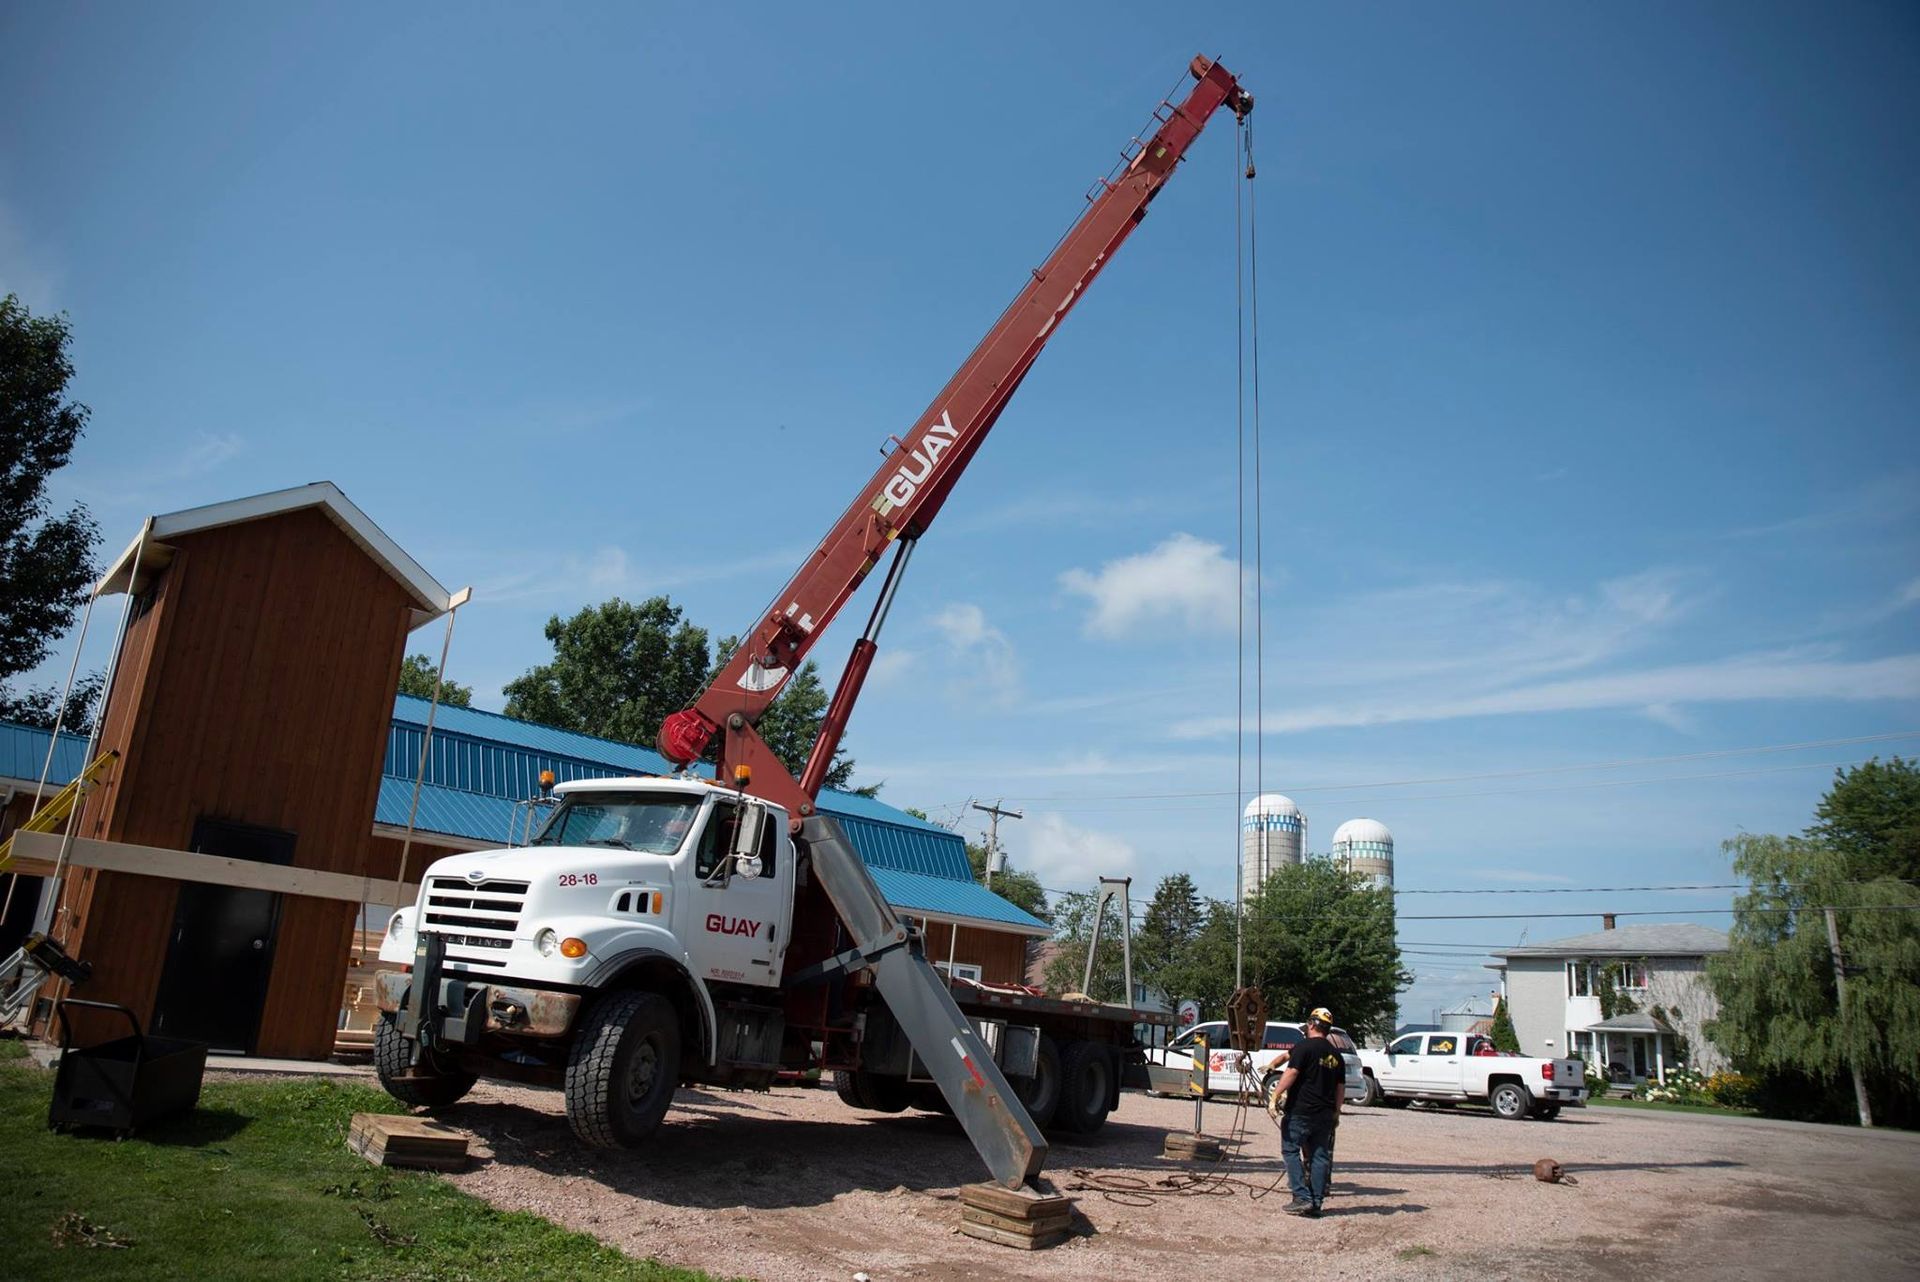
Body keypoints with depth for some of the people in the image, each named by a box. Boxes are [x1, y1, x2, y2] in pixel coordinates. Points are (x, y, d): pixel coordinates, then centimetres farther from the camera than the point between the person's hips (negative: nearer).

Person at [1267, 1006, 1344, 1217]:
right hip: (1325, 1114, 6)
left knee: (1291, 1150, 1)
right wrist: (1336, 1113, 25)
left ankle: (1302, 1198, -7)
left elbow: (1291, 1073, -17)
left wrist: (1275, 1097, -15)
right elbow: (1341, 1087, 17)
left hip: (1301, 1112, -6)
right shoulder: (1336, 1054, 13)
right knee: (1320, 1155, 10)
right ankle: (1316, 1203, 10)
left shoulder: (1304, 1047, -8)